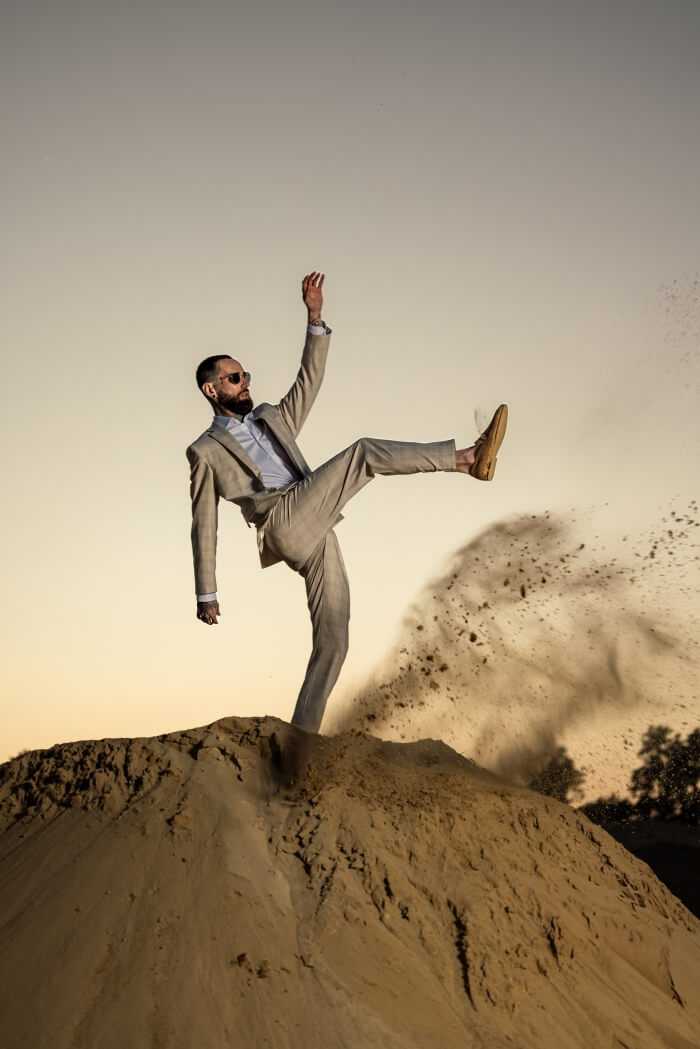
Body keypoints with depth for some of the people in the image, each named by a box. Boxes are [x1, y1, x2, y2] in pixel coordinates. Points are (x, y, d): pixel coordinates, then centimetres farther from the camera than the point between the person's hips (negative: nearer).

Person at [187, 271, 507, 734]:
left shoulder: (272, 418, 30)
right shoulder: (205, 451, 14)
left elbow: (310, 379, 19)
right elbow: (204, 526, 10)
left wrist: (315, 318, 7)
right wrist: (207, 594, 7)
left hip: (315, 536, 6)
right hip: (283, 524, -6)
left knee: (333, 644, -1)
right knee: (363, 452, -19)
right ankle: (468, 458, -24)